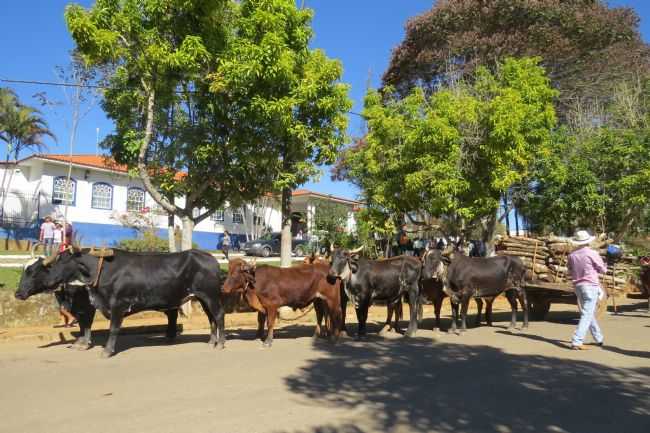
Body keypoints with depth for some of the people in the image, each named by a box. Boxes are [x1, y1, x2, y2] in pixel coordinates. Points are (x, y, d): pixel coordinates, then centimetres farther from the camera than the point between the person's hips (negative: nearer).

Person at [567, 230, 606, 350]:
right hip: (591, 286, -6)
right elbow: (603, 270, -2)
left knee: (589, 313, 20)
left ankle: (599, 338, 34)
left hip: (578, 286, 6)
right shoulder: (592, 253, -12)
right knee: (587, 315, -6)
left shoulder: (572, 256, 2)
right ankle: (577, 341, -14)